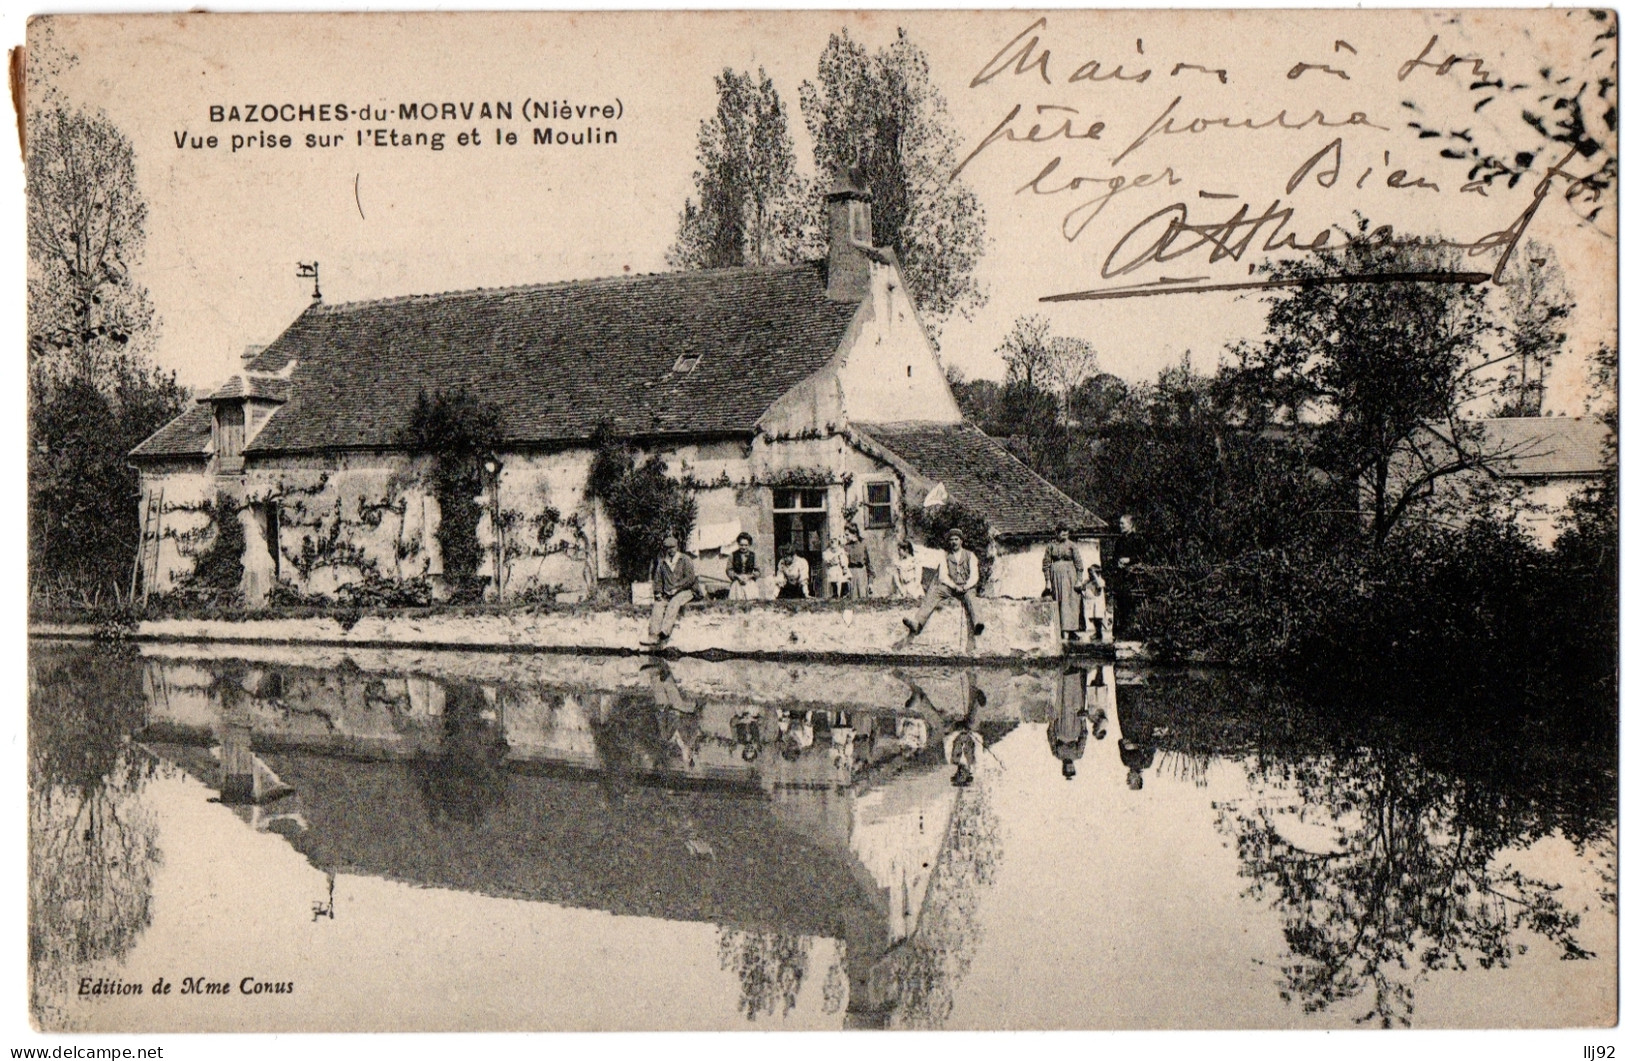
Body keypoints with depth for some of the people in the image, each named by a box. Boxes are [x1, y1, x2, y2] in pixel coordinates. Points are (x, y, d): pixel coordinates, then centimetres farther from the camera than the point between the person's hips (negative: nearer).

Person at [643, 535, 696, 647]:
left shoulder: (685, 560, 1)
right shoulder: (662, 563, 15)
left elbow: (690, 578, -9)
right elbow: (658, 579, 18)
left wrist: (676, 588, -15)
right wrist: (658, 592, -1)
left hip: (685, 591, -4)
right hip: (667, 594, 4)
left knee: (673, 603, -34)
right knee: (658, 605, -24)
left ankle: (664, 633, -46)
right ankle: (653, 635, -35)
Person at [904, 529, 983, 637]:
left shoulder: (970, 555, 12)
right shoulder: (945, 556, 16)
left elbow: (974, 576, 2)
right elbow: (943, 575, 3)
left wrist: (965, 587, -19)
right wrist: (955, 586, -15)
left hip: (966, 587, -1)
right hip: (949, 587, 1)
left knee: (969, 596, -36)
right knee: (933, 593, -28)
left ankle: (976, 624, -61)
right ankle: (917, 622, -48)